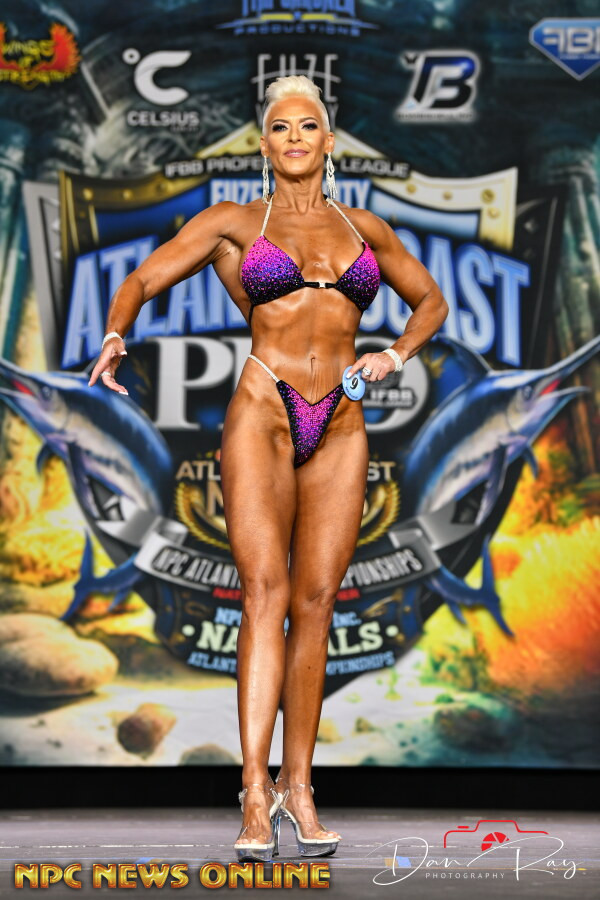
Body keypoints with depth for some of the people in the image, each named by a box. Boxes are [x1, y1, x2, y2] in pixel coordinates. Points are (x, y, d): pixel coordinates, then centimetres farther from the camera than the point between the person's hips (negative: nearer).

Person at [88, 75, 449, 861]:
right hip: (263, 413, -3)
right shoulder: (235, 223, 8)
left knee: (315, 602, -1)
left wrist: (395, 355, 8)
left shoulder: (366, 229, 16)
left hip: (340, 426, 3)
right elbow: (143, 280, 6)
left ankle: (298, 782, 5)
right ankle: (256, 794, -17)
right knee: (265, 592, -15)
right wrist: (115, 337, -14)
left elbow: (430, 301, 26)